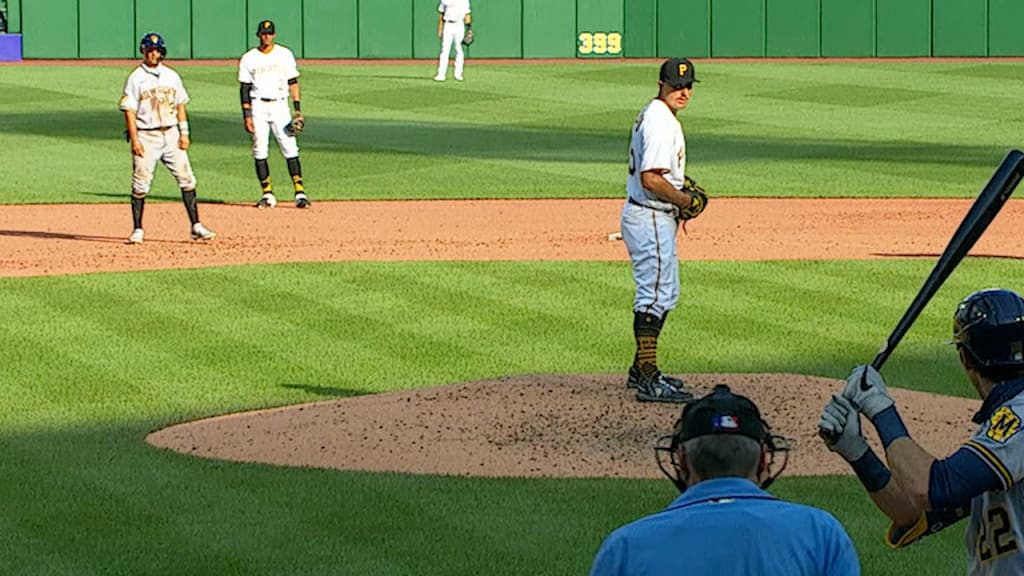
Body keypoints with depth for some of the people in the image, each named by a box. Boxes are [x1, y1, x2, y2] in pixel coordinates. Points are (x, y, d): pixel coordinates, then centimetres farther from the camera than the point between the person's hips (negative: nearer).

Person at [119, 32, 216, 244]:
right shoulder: (136, 78, -4)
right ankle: (137, 230, 7)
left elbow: (180, 105, 14)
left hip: (171, 134, 4)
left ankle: (196, 227, 3)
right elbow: (129, 111, -7)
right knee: (141, 184, -2)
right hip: (146, 137, -4)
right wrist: (134, 139, -14)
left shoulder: (171, 76, 10)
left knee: (186, 178, -1)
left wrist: (184, 133, 4)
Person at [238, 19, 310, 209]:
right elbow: (244, 88, 4)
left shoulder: (285, 55, 7)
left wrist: (298, 110, 0)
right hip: (258, 106, 0)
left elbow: (293, 83, 8)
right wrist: (246, 115, -4)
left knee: (290, 149, -8)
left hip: (280, 106, 0)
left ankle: (300, 192, -11)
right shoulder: (249, 58, 5)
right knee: (260, 151, -1)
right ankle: (268, 194, 5)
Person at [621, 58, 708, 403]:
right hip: (651, 220, -11)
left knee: (665, 295, 19)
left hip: (646, 216, 11)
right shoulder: (660, 122, -19)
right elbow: (651, 179, -27)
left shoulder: (652, 114, 14)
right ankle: (648, 381, -13)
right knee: (655, 297, -11)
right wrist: (684, 199, -13)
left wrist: (680, 189, 13)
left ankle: (642, 370, 27)